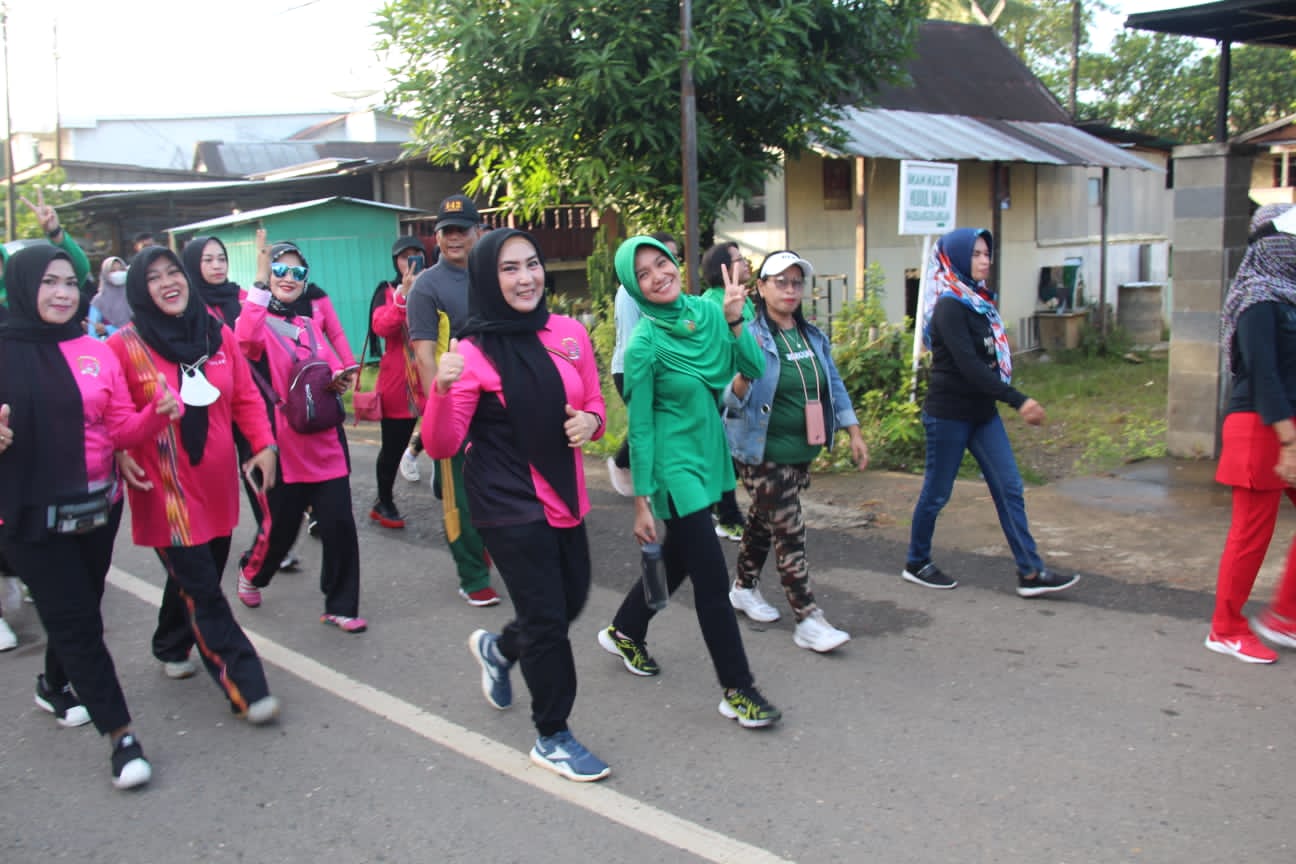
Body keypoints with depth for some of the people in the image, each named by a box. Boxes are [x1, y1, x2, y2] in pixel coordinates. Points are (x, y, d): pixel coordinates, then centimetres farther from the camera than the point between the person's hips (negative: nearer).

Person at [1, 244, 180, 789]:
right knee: (76, 621, -1)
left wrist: (159, 413, -15)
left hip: (98, 507, 4)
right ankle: (121, 735, 6)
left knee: (77, 611, 18)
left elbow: (122, 429, 4)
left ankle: (55, 685, 46)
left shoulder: (97, 353, 3)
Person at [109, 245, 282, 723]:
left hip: (216, 486, 5)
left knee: (198, 577, 19)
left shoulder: (217, 334, 3)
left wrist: (264, 444, -3)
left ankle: (173, 646, 45)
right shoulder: (125, 345, -8)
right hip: (165, 492, -5)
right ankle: (246, 687, 0)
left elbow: (245, 396, 7)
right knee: (203, 593, -4)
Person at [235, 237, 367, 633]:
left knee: (339, 524, -3)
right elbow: (246, 339, -28)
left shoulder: (310, 326, 15)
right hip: (285, 443, -4)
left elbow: (332, 369, 17)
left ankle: (340, 606, 11)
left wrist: (338, 379, -6)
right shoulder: (260, 321, -4)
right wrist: (261, 282, -31)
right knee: (281, 526, 7)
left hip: (326, 440, 4)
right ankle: (251, 572, 40)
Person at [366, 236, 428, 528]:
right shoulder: (387, 291, 2)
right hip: (397, 380, -3)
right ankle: (384, 503, 17)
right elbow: (381, 327, -17)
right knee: (393, 445, 3)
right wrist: (404, 293, -24)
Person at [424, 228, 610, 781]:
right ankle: (552, 739, 20)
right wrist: (442, 392, -31)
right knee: (546, 616, 0)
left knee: (572, 600, 18)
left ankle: (498, 648, 48)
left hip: (564, 497, 6)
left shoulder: (569, 333, 0)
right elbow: (440, 447, -13)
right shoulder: (474, 352, -12)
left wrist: (589, 422, -12)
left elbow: (594, 406, 11)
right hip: (509, 506, -6)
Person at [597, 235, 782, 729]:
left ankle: (624, 632, 45)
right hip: (674, 467, -7)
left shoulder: (706, 312, -1)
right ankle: (738, 691, 8)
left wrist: (734, 320, -18)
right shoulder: (645, 343, -17)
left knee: (676, 560, 22)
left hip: (707, 457, 7)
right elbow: (640, 428, -14)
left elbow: (753, 369, -4)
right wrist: (642, 503, -12)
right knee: (713, 580, -4)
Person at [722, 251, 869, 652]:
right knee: (789, 532, -5)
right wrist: (741, 379, -40)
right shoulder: (749, 337, -15)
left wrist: (854, 432, 13)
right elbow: (731, 401, -19)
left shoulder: (813, 336, 6)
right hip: (764, 453, -6)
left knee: (764, 521, 20)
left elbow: (834, 386, 15)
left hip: (803, 450, 7)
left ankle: (744, 588, 38)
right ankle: (808, 620, 2)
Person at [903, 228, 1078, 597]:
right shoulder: (949, 307, -17)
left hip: (981, 412, 8)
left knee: (1009, 489, 4)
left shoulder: (979, 301, 10)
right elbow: (968, 365, -26)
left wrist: (1015, 400, 10)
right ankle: (916, 564, 22)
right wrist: (1018, 400, -29)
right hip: (949, 413, -8)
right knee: (937, 492, 5)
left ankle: (1030, 573, 7)